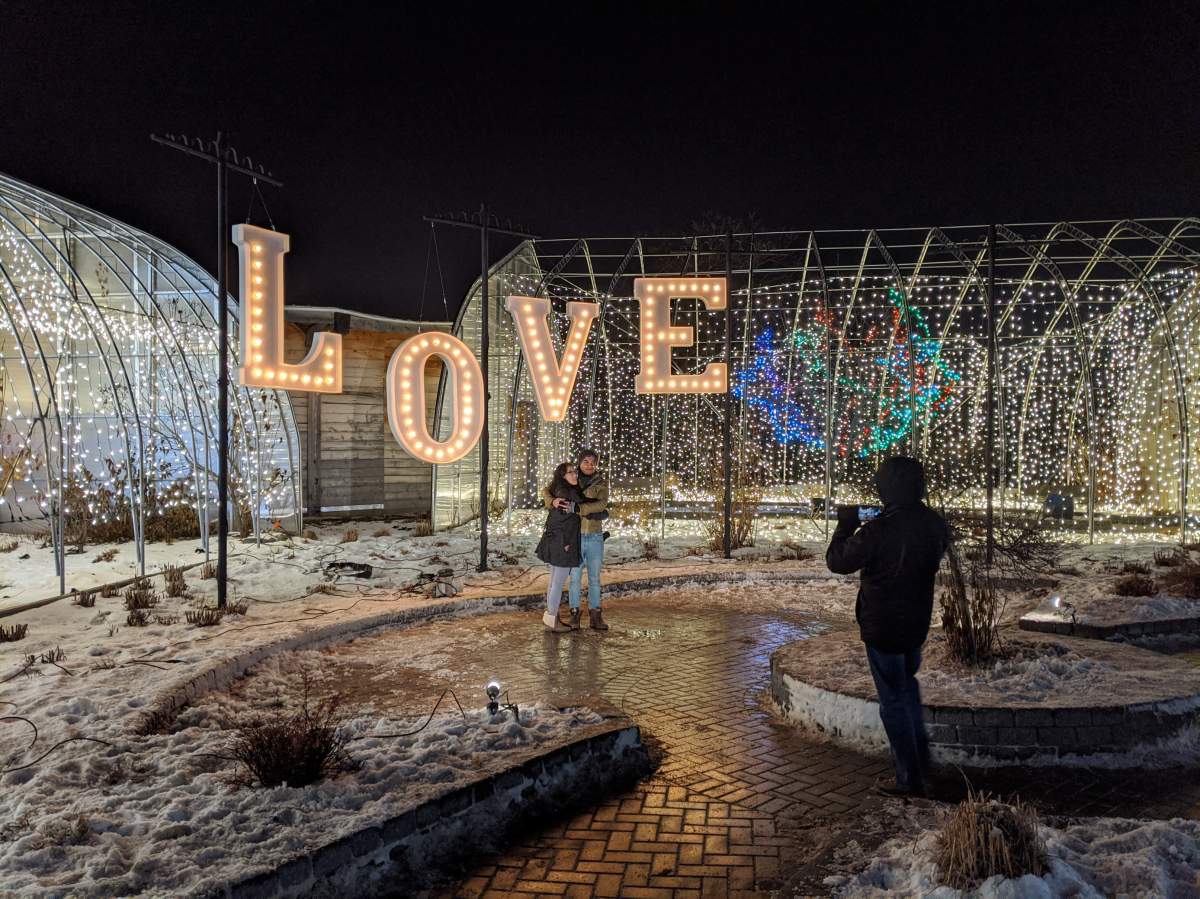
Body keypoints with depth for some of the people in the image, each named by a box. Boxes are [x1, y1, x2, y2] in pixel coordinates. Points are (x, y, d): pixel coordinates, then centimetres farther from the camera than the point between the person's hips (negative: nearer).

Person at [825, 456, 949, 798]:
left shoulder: (878, 530, -26)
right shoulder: (935, 524, -5)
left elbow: (837, 562, -14)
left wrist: (846, 525, 1)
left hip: (883, 628, -7)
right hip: (918, 624, 7)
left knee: (894, 700, 4)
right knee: (908, 685, 27)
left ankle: (910, 779, 12)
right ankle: (921, 759, 33)